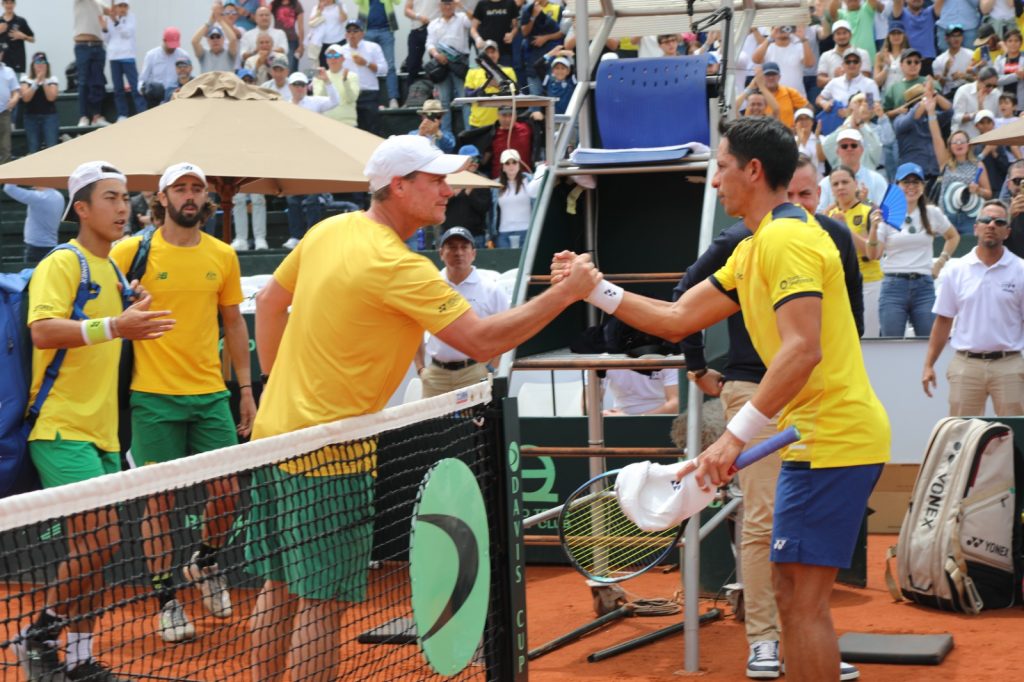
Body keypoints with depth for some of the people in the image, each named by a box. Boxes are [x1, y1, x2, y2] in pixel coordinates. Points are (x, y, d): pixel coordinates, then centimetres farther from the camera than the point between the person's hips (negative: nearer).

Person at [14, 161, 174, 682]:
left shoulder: (115, 271, 16)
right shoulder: (61, 264, -9)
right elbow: (43, 331, -26)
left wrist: (136, 321, 12)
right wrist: (113, 326, -35)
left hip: (100, 431, 9)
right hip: (62, 428, -8)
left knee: (98, 548, 8)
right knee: (96, 542, -16)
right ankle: (36, 637, 2)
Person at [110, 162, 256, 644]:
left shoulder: (222, 256, 7)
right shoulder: (131, 252, -4)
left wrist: (246, 388, 14)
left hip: (211, 393, 3)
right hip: (153, 397, -3)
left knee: (227, 491, 3)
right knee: (160, 500, 0)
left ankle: (205, 562, 32)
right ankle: (165, 598, 13)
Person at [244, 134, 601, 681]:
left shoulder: (329, 231, 6)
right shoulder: (396, 266, -20)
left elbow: (270, 300, 18)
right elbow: (482, 341, -21)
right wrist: (565, 292, -15)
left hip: (275, 431, 9)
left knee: (280, 590, 16)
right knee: (322, 604, -2)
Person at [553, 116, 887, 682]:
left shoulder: (787, 238, -15)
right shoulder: (753, 249, 18)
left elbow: (803, 350, -26)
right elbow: (677, 319, 20)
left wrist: (737, 435, -29)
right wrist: (596, 289, 14)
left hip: (835, 438, -10)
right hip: (816, 438, 11)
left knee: (803, 602, -9)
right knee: (789, 593, 13)